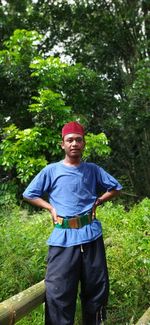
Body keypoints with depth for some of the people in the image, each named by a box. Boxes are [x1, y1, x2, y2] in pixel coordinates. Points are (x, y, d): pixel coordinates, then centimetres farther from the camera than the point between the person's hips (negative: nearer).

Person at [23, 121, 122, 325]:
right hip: (63, 238, -2)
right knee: (58, 293, 0)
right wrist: (50, 208, -2)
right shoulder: (51, 170, 1)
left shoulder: (93, 169, 6)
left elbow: (115, 188, 17)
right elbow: (29, 194, 9)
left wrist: (97, 202, 4)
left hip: (91, 235, 2)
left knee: (97, 288, 14)